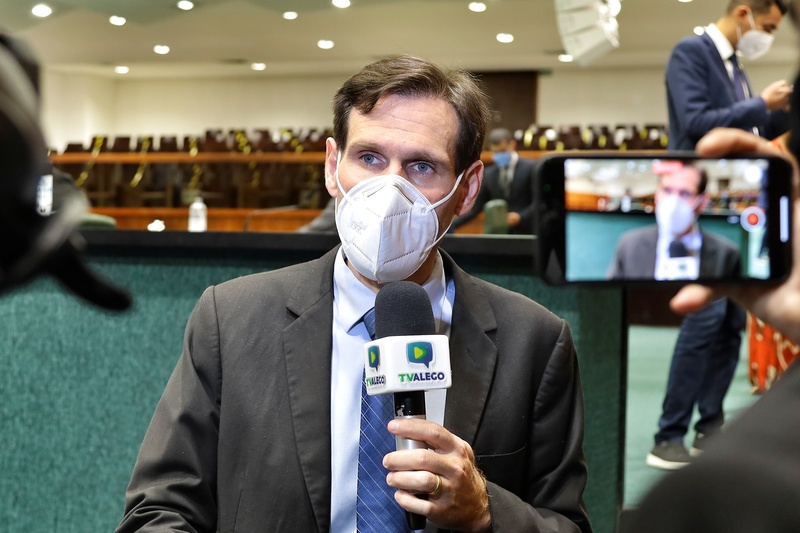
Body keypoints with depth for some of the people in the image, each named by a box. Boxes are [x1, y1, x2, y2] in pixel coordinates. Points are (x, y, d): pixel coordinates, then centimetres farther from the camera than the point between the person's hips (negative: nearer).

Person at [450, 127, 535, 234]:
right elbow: (475, 208, 9)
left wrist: (520, 217, -20)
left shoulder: (530, 168, -1)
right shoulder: (489, 174, 10)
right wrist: (450, 226, -2)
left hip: (525, 233, -3)